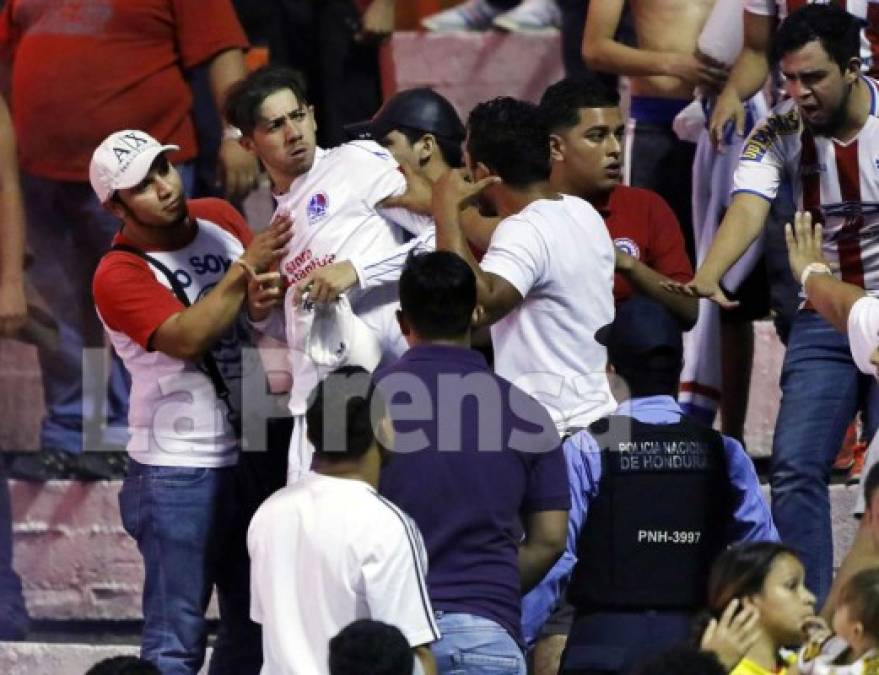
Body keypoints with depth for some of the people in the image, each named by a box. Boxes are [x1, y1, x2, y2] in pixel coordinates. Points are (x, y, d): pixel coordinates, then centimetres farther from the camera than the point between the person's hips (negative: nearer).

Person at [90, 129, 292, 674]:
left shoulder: (218, 218, 4)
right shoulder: (118, 275, -14)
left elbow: (269, 279, 12)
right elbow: (186, 338, -27)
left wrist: (271, 291, -11)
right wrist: (244, 269, -26)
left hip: (249, 454, 7)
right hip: (178, 471, -7)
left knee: (254, 628, 15)